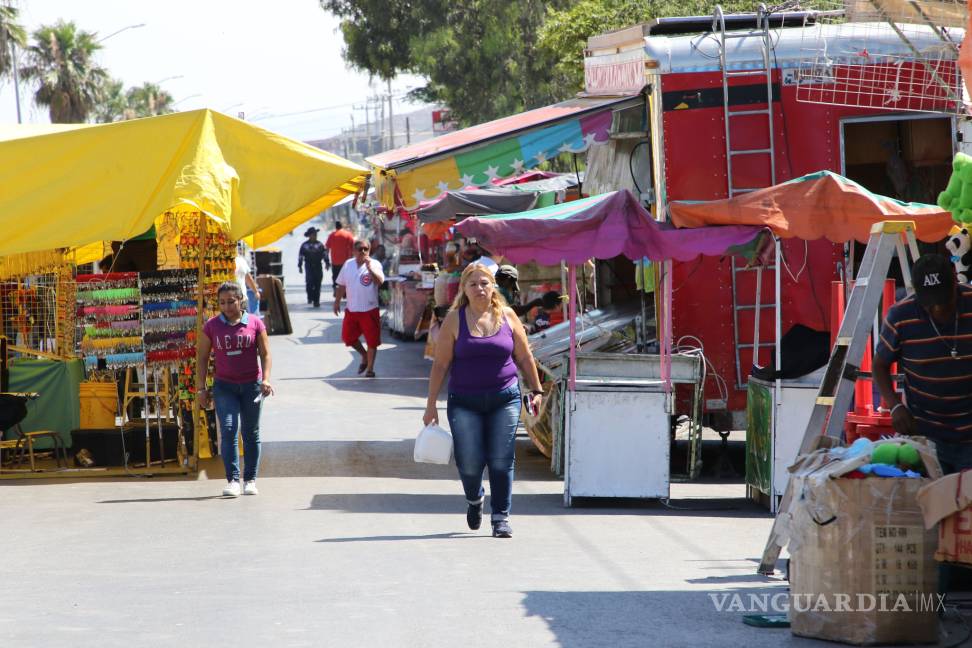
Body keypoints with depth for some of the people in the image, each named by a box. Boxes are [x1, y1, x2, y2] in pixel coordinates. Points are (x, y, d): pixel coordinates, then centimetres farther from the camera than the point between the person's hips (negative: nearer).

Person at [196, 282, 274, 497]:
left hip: (251, 385, 0)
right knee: (228, 429, -14)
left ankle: (250, 479, 16)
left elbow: (265, 354, 1)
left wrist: (265, 380, -13)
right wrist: (201, 388, 1)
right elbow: (202, 357, 5)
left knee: (251, 433, 7)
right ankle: (233, 480, -16)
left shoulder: (255, 323, -1)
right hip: (224, 386, 0)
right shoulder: (212, 326, 1)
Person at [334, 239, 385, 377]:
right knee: (348, 337, 9)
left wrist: (369, 269, -32)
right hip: (351, 309, 4)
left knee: (372, 340, 0)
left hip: (370, 310, -4)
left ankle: (370, 368, 12)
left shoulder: (374, 264, -6)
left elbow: (380, 281, -23)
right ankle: (364, 356, 33)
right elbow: (342, 285, 14)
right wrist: (337, 301, 11)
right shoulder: (348, 265, 7)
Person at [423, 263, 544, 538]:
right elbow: (440, 364, 0)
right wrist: (431, 405, -3)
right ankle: (474, 500, 28)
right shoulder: (454, 320, -1)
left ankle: (501, 516, 8)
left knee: (501, 461, -5)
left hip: (504, 399, 1)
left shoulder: (507, 316, 4)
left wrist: (536, 391, 12)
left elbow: (524, 358, 12)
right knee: (469, 462, -4)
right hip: (465, 402, -1)